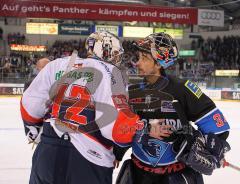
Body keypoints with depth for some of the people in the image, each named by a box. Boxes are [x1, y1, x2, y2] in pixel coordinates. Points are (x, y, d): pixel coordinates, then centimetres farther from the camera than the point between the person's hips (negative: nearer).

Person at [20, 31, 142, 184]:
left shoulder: (57, 65, 8)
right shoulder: (109, 72, -6)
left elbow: (31, 105, 8)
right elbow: (116, 125, -16)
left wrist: (34, 131, 25)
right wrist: (142, 126, 1)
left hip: (48, 152, 5)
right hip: (89, 163, -4)